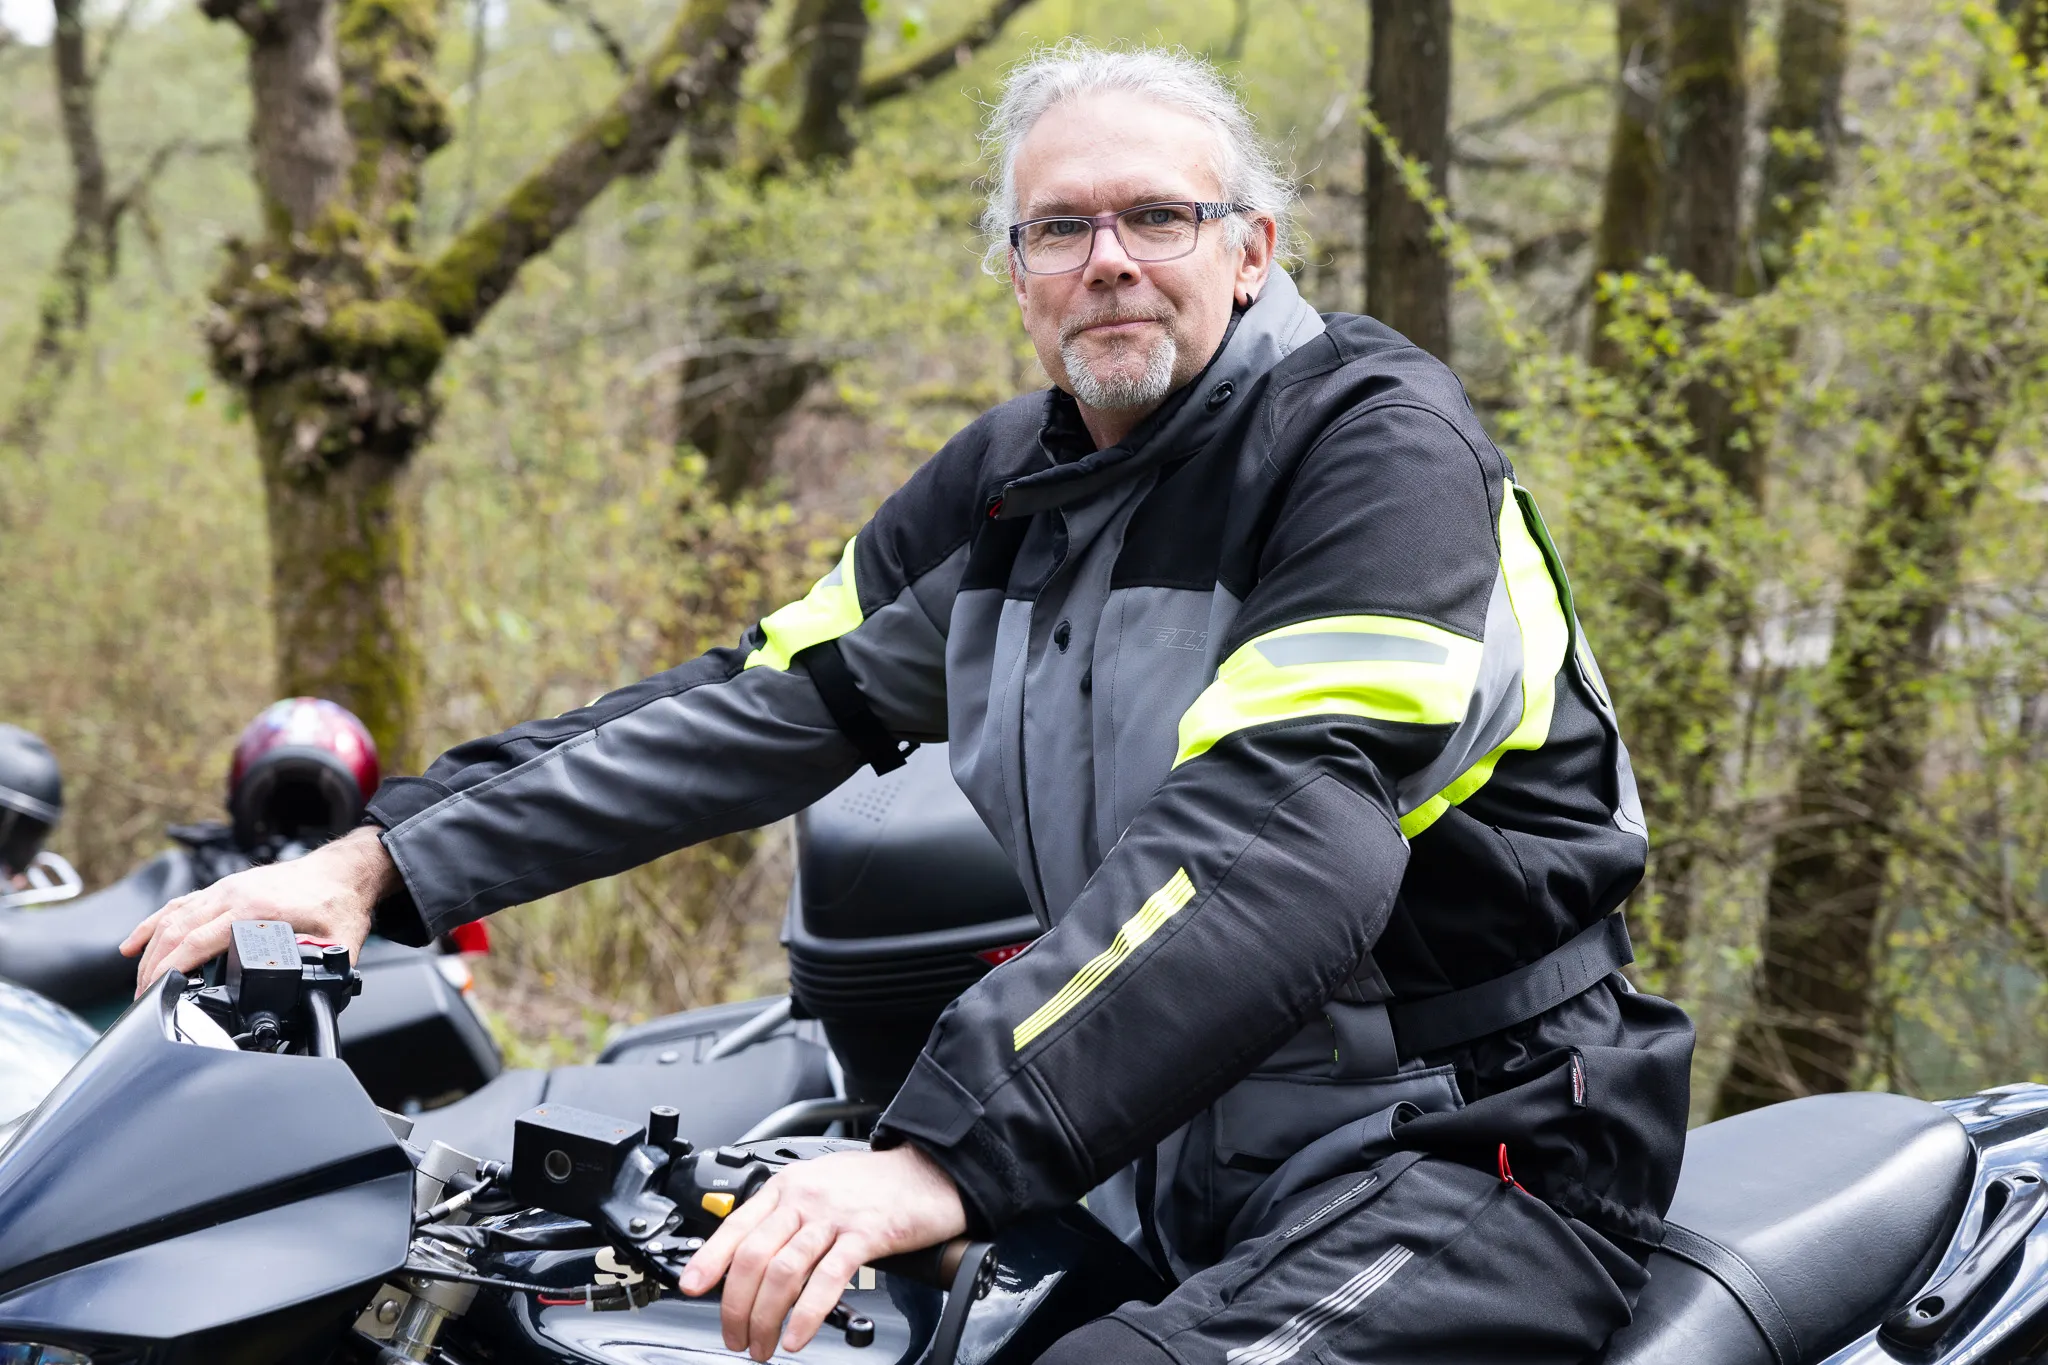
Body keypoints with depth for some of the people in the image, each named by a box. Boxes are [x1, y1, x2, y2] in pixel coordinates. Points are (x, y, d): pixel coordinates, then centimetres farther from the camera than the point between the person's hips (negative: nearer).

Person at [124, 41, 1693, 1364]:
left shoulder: (1373, 441, -15)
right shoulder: (1006, 485, 11)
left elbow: (1279, 845, -28)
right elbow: (763, 702, 8)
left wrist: (951, 1148, -37)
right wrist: (391, 861, -1)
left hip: (1469, 1156, -7)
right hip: (1178, 1162, 7)